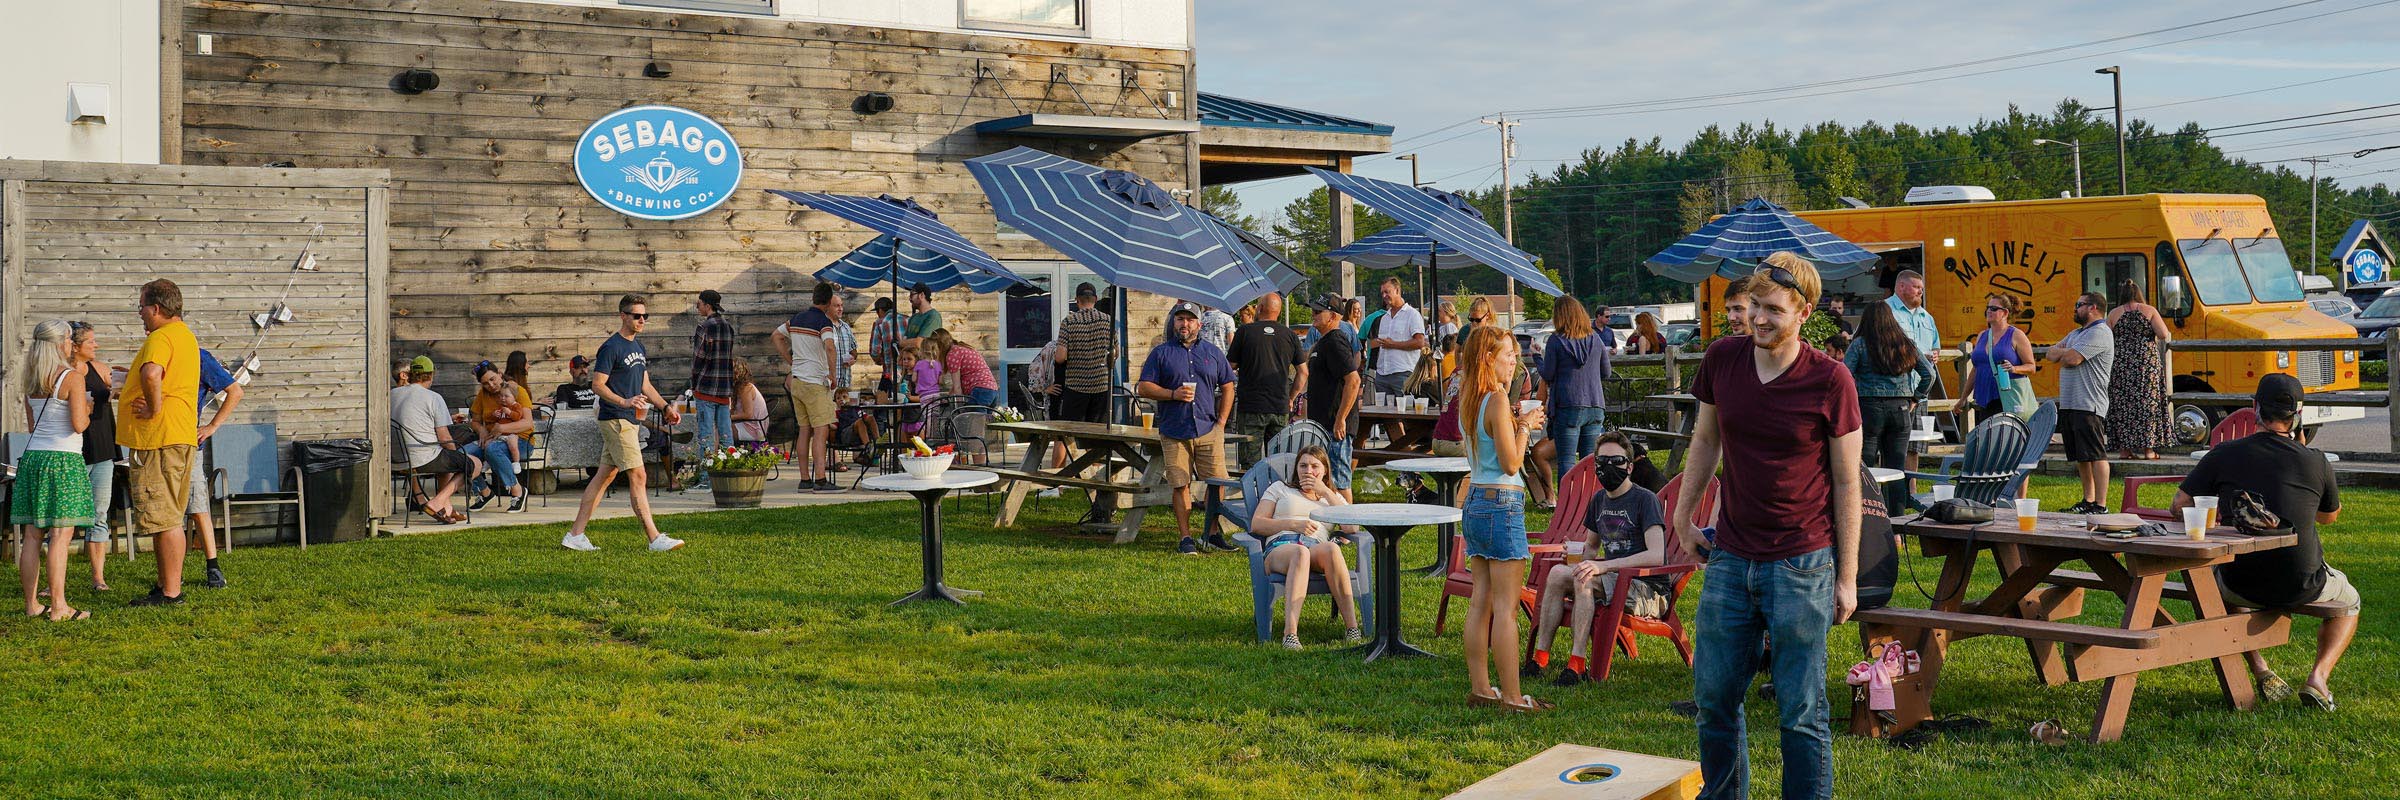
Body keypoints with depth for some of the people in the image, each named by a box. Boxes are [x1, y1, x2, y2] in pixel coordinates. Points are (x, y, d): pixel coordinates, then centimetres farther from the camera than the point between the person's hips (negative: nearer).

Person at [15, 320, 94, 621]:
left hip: (32, 456, 7)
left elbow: (31, 426, 20)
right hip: (63, 460, -7)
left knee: (31, 536, 8)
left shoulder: (30, 381, 12)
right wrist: (87, 411, 5)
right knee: (61, 534, -6)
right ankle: (58, 606, -7)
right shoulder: (72, 378, -9)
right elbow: (79, 424, -15)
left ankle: (32, 603, 12)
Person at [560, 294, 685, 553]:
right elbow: (597, 384, -15)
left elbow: (645, 385, 24)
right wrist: (624, 402, -28)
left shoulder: (638, 347, 17)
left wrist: (666, 407, 15)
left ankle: (575, 534, 14)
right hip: (616, 421, -9)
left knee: (605, 475, 10)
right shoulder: (611, 347, -11)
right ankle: (655, 539, -9)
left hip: (630, 420, 9)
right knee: (638, 476, -10)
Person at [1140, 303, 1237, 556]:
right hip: (1175, 432, -2)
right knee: (1181, 485, -1)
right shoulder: (1161, 353, 7)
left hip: (1209, 430, 2)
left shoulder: (1212, 353, 14)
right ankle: (1185, 537, 5)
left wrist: (1221, 421, 9)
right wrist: (1173, 394, -12)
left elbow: (1227, 387, 19)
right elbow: (1143, 387, 2)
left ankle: (1212, 532, 11)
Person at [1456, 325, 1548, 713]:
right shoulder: (1498, 400, -15)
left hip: (1474, 502, 9)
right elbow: (1511, 463, -15)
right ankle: (1511, 696, -1)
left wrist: (1516, 420, 15)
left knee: (1480, 602, 11)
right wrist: (1525, 425, -3)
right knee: (1505, 608, -5)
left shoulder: (1469, 400, 11)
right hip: (1502, 504, -9)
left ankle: (1479, 688, 16)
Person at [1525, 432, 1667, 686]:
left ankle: (1577, 665, -32)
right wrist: (1581, 557, 3)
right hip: (1613, 582, 7)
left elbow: (1656, 556, -23)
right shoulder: (1599, 499, 14)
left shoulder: (1645, 500, -10)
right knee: (1558, 573, -16)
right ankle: (1540, 658, -19)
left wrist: (1604, 565, -29)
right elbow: (1591, 546, 29)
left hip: (1649, 591, -7)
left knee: (1583, 579, -31)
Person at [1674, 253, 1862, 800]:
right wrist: (1683, 516, 13)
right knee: (1713, 697, 12)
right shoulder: (1722, 359, -1)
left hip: (1801, 566, -4)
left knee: (1801, 710, 2)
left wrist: (1847, 576, -4)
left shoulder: (1830, 381, -11)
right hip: (1730, 559, 4)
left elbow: (1846, 483, -5)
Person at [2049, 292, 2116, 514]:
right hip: (2068, 404, 10)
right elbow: (2050, 354, 15)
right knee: (2080, 456, 13)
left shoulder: (2099, 333, -9)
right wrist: (2065, 353, -6)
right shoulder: (2075, 334, 23)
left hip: (2089, 405, -10)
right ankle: (2088, 500, 20)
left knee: (2096, 455, -9)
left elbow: (2072, 359, -19)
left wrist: (2060, 354, 3)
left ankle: (2101, 505, -10)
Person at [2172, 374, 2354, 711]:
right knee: (2348, 603, 33)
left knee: (2216, 579, 38)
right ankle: (2319, 677, 6)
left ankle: (2260, 671, 19)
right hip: (2302, 587, 0)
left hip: (2241, 584, 1)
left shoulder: (2224, 454, -7)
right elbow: (2330, 516, 13)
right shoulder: (2315, 462, -7)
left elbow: (2180, 506, -4)